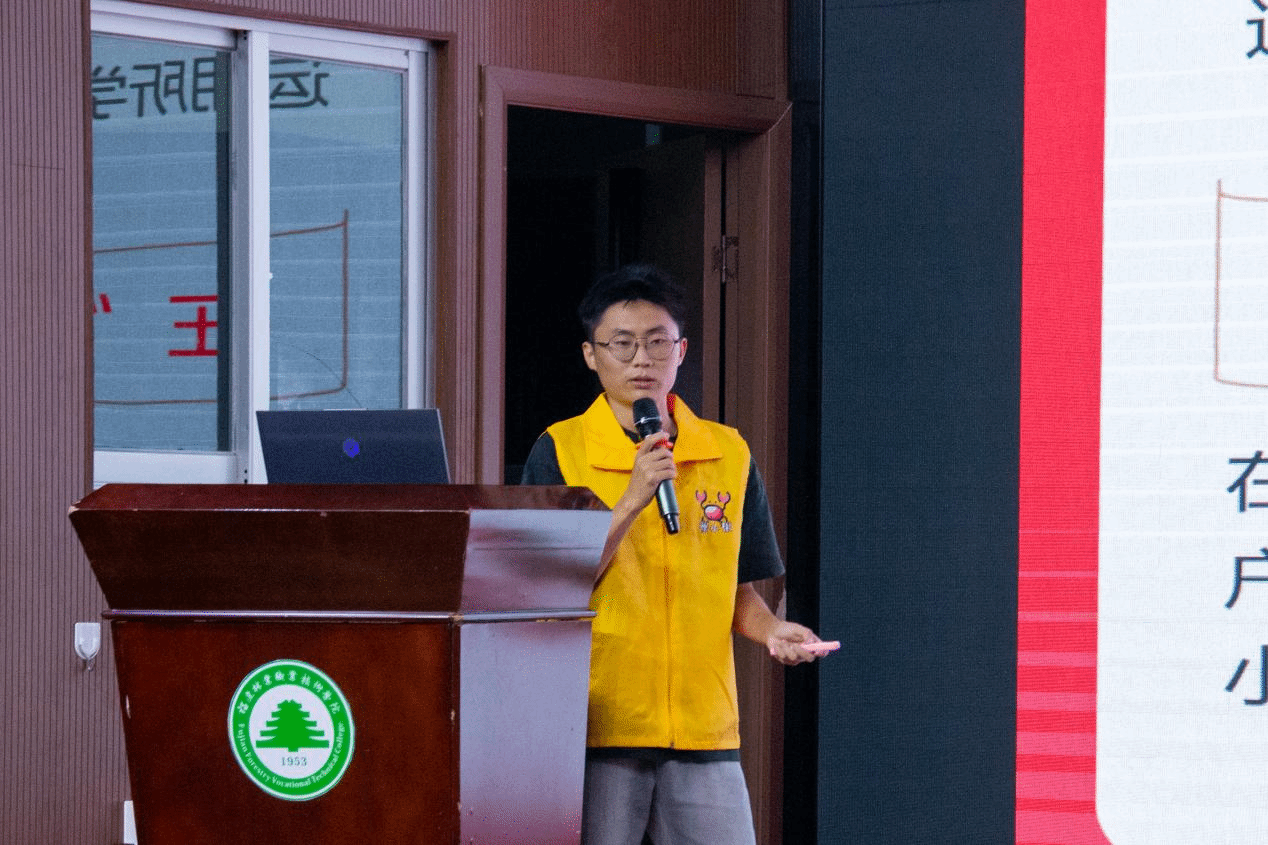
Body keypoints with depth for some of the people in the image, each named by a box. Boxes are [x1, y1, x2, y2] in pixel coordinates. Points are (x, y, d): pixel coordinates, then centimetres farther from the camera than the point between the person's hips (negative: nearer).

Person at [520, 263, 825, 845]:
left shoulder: (730, 454, 10)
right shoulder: (560, 452, 0)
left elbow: (739, 593, 16)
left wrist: (770, 630, -6)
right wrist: (633, 500, -14)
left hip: (704, 728, 3)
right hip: (599, 728, -3)